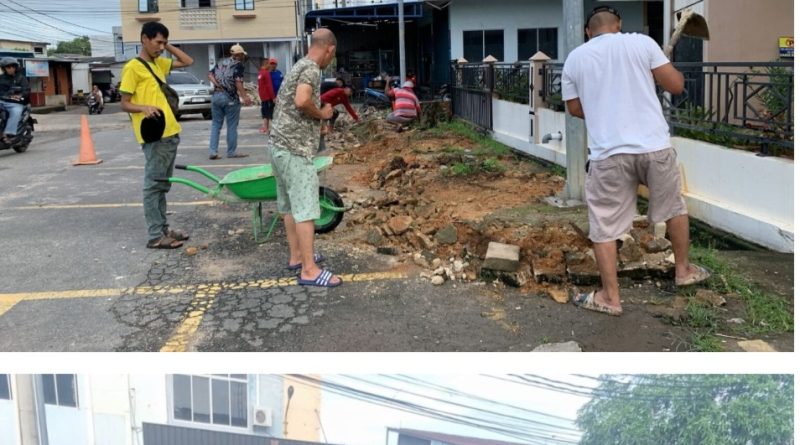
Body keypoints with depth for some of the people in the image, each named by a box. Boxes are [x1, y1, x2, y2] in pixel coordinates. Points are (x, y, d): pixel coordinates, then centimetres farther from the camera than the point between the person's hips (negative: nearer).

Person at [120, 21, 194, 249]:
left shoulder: (159, 63, 14)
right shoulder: (133, 68, -8)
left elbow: (188, 61, 23)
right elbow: (124, 104, -9)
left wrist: (168, 46, 11)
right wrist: (144, 107, -28)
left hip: (170, 133, 8)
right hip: (154, 136, -8)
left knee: (163, 184, 13)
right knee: (154, 185, -4)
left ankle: (163, 228, 20)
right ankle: (155, 236, -1)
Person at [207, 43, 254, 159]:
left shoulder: (221, 63, 17)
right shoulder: (238, 65, -5)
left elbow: (210, 74, 7)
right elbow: (238, 81, -17)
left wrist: (216, 84, -2)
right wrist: (244, 96, -20)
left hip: (216, 96, 6)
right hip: (230, 97, -6)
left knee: (216, 124, 10)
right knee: (232, 126, 4)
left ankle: (212, 151, 3)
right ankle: (231, 152, 8)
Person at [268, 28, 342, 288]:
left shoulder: (299, 66, 18)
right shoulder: (311, 69, -12)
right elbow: (301, 101, -28)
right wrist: (322, 114, -12)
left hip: (280, 145, 10)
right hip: (295, 149, -10)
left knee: (290, 205, 16)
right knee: (305, 209, -8)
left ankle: (296, 256, 27)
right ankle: (309, 270, -6)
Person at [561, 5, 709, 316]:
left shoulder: (575, 58, 7)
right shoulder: (641, 42, 3)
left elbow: (575, 109, 16)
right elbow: (676, 86, 2)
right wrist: (662, 71, 23)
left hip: (608, 154, -1)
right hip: (654, 146, 1)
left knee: (604, 226, 10)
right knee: (674, 208, 24)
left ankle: (610, 297, 14)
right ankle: (683, 270, 38)